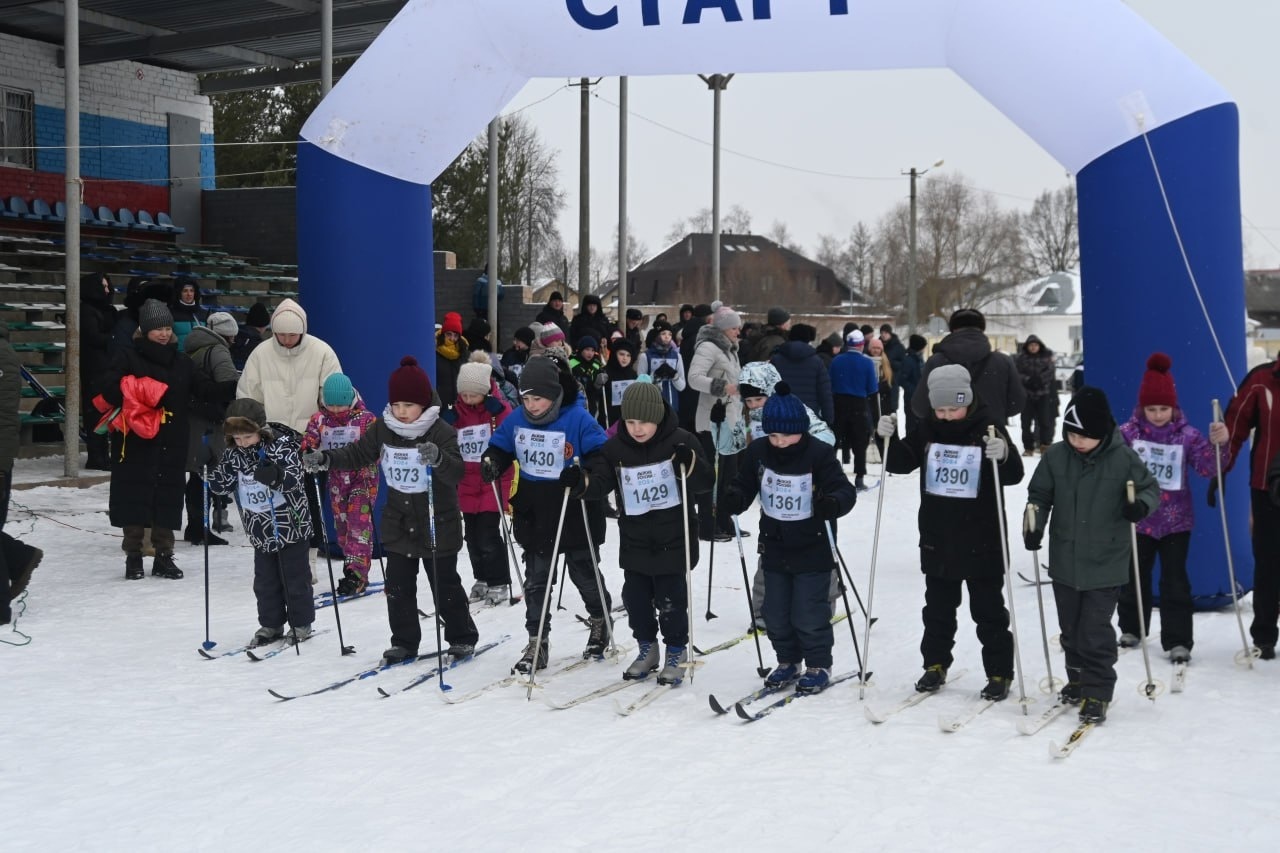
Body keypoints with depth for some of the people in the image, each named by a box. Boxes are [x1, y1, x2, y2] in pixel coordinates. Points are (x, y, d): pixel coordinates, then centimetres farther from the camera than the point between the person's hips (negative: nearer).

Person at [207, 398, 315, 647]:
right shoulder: (232, 454, -2)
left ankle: (301, 623, 17)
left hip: (291, 524, -5)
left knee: (295, 577, 5)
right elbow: (223, 486, 3)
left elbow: (295, 479, -26)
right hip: (260, 530, 5)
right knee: (265, 580, 11)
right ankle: (270, 624, 23)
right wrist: (212, 467, -13)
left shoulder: (280, 446, -18)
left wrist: (275, 476, -44)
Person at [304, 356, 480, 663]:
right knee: (398, 587, 9)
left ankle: (462, 637, 23)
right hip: (398, 524, 5)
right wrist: (324, 459, -12)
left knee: (445, 586, 6)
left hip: (438, 523, -5)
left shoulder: (441, 432, -17)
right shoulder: (383, 429, -2)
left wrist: (438, 458, -49)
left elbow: (457, 472, -28)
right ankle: (404, 641, 22)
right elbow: (356, 454, 4)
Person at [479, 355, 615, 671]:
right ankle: (536, 644, 12)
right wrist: (491, 462, -10)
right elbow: (500, 446, 12)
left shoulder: (578, 419, -17)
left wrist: (585, 476, -35)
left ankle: (600, 620, 40)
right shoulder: (517, 420, -2)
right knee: (536, 580, 6)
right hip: (533, 515, 4)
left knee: (584, 574, 15)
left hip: (574, 516, -4)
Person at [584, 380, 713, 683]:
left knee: (670, 599, 2)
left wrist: (689, 465, -29)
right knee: (635, 597, 11)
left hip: (673, 539, -4)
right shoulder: (615, 448, -1)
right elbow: (600, 482, -2)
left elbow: (705, 482, -8)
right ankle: (646, 648, 30)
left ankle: (676, 653, 21)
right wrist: (583, 483, -24)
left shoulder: (681, 442, -10)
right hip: (634, 541, 4)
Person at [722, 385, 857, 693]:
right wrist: (735, 498, -17)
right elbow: (745, 484, 6)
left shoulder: (819, 453, -17)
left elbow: (845, 490, -18)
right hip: (774, 549, 5)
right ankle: (788, 662, 31)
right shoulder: (758, 452, -4)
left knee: (809, 615, -1)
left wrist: (833, 503, -40)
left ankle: (818, 665, 18)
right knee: (776, 613, 13)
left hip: (812, 551, -5)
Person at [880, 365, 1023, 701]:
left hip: (981, 543, -4)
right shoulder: (927, 429, -1)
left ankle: (999, 673, 16)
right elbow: (900, 463, 3)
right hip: (937, 540, 4)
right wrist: (889, 439, -16)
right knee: (938, 608, 16)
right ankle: (935, 664, 30)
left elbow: (1014, 475, -15)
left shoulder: (989, 429, -12)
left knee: (988, 610, 6)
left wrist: (1003, 456, -37)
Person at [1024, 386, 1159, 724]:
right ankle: (1078, 679, 35)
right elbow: (1040, 495, 7)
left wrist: (1141, 505, -21)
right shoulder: (1056, 456, -3)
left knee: (1095, 630, -6)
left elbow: (1150, 488, 1)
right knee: (1070, 628, 16)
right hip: (1065, 562, 4)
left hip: (1106, 565, -4)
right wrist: (1033, 525, -8)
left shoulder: (1123, 458, -10)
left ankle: (1098, 692, 5)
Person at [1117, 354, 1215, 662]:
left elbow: (1208, 468, -9)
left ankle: (1178, 640, 3)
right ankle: (1131, 629, 32)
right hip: (1138, 518, 1)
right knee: (1135, 576, 14)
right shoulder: (1128, 433, -5)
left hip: (1176, 520, -1)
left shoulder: (1187, 435, -5)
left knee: (1175, 580, -2)